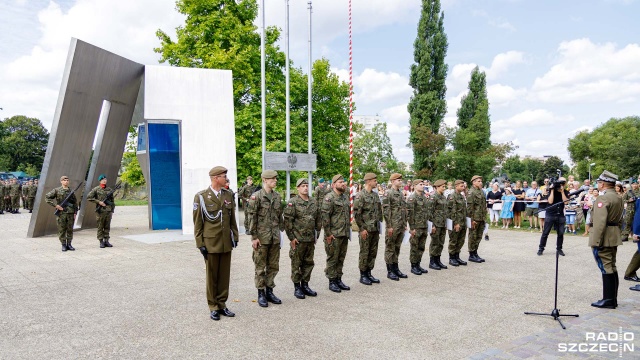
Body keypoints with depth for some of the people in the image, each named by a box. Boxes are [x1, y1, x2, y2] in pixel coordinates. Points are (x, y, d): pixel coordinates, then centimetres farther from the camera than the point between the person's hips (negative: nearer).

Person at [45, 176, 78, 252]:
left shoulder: (71, 191, 10)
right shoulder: (57, 190, 1)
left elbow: (75, 202, 14)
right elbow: (47, 197, -3)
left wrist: (75, 212, 7)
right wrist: (55, 205, -10)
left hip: (70, 213, 3)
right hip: (61, 213, -3)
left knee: (70, 230, 5)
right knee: (62, 230, 2)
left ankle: (69, 244, 15)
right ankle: (63, 245, 10)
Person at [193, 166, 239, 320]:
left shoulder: (229, 195, 7)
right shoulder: (201, 197, -7)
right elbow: (197, 223, -5)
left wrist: (235, 236, 8)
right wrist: (200, 244, -8)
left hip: (226, 243, 4)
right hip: (211, 243, -4)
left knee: (225, 275, 9)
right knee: (212, 276, 7)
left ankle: (222, 304, 22)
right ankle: (213, 307, 18)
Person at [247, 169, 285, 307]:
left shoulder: (277, 196, 9)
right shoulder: (256, 196, -9)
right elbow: (252, 218, -11)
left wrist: (281, 232, 13)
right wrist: (254, 237, -13)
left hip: (275, 238, 6)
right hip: (262, 238, -5)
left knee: (273, 266, 12)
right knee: (260, 267, 5)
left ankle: (269, 291, 25)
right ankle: (261, 293, 16)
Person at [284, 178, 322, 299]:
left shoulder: (314, 202, 9)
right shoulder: (293, 202, -8)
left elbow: (318, 219, 15)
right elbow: (287, 221, -11)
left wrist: (317, 234, 12)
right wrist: (291, 237, -12)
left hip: (311, 239, 6)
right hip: (298, 239, -5)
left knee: (309, 263, 12)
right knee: (296, 264, 4)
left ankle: (305, 285, 25)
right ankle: (297, 287, 14)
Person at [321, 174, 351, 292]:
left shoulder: (345, 197, 14)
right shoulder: (329, 198, -12)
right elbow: (325, 216, -16)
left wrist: (348, 231, 17)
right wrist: (328, 233, -17)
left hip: (345, 234, 8)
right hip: (334, 235, -8)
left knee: (341, 258, 14)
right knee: (332, 259, 2)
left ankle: (339, 279, 24)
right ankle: (332, 281, 11)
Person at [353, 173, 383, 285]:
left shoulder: (375, 195, 12)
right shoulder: (360, 195, -11)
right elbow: (356, 213, -14)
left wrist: (379, 227, 14)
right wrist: (362, 228, -16)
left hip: (375, 229, 7)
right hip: (366, 230, -7)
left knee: (373, 252, 12)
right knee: (364, 253, 1)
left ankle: (369, 273, 22)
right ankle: (363, 275, 11)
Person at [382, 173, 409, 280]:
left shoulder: (401, 193, 14)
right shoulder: (388, 193, -11)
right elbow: (386, 211, -15)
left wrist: (405, 224, 14)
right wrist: (389, 226, -18)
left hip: (401, 227, 8)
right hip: (393, 226, -8)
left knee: (397, 248, 14)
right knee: (390, 248, 2)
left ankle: (396, 269, 23)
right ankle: (390, 271, 9)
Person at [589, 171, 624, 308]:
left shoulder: (603, 198, -17)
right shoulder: (618, 198, 12)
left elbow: (600, 222, -23)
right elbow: (619, 219, 18)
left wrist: (596, 241, -21)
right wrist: (615, 233, 23)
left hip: (604, 238, -9)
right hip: (614, 237, 9)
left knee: (606, 268, -4)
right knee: (612, 267, 14)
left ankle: (608, 300, 2)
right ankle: (613, 299, 21)